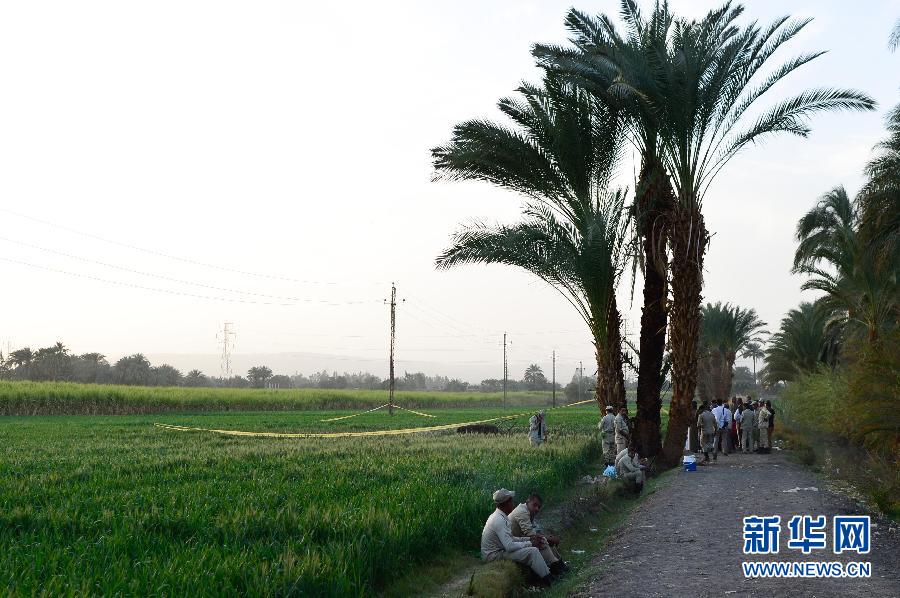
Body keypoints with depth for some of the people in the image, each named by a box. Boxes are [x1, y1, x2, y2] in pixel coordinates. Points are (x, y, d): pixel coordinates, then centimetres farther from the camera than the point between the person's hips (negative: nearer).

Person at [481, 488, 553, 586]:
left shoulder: (500, 516, 7)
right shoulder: (499, 520, -24)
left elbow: (510, 539, 15)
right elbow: (509, 546, -28)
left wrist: (529, 539, 4)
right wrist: (530, 543, -16)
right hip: (494, 555, -10)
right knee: (532, 551, -17)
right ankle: (547, 581, -9)